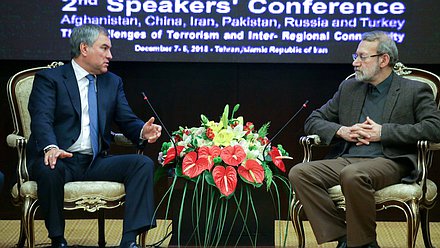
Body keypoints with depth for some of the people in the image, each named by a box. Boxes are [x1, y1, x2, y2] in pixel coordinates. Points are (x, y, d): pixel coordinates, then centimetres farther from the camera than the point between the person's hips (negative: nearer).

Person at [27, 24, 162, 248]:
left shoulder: (113, 82, 18)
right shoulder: (49, 78, 1)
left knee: (143, 164, -18)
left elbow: (127, 120, 13)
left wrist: (142, 132, -13)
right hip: (61, 159, -5)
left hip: (95, 162, 5)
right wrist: (51, 147, -35)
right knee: (49, 169, -38)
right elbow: (41, 119, -14)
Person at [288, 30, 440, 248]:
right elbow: (313, 121, 21)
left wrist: (383, 132, -11)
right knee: (299, 173, -21)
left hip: (389, 162, -5)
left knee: (353, 174, -38)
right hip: (345, 160, 5)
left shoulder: (414, 91, 7)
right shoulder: (348, 88, 21)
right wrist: (341, 131, -1)